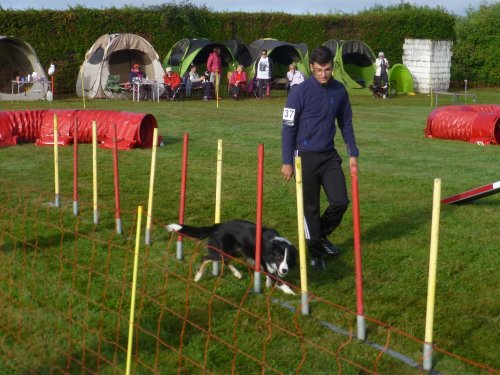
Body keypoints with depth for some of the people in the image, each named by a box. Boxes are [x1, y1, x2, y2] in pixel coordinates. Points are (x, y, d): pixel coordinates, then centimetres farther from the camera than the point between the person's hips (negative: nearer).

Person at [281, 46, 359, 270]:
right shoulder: (300, 92, -11)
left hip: (330, 155, 4)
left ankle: (321, 235, 27)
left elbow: (346, 124, 13)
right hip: (306, 157, -4)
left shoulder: (339, 91, 2)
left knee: (340, 201, 0)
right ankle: (315, 253, 18)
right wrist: (287, 162, -10)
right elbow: (288, 128, -8)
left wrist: (353, 153, 9)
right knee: (310, 207, 3)